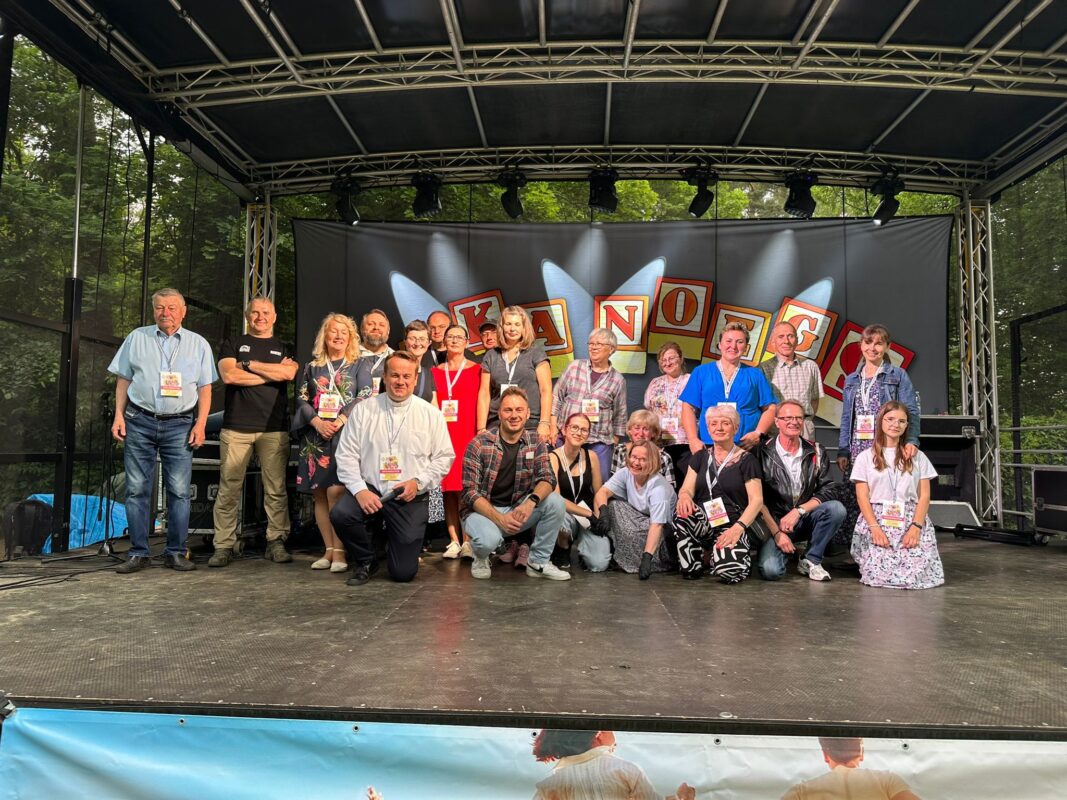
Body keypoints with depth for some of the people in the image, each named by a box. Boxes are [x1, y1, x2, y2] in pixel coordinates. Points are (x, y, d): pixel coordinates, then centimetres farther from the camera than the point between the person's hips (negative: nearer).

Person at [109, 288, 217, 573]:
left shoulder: (198, 344, 9)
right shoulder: (137, 338, 11)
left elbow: (205, 388, 7)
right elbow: (123, 380, 12)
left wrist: (201, 424, -2)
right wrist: (119, 415, 2)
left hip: (179, 424, -1)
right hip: (140, 421, 1)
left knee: (179, 492, -2)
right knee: (137, 490, 2)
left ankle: (175, 553, 7)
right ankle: (138, 553, 9)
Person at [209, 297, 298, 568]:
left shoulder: (284, 348, 16)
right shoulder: (233, 344, 15)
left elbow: (289, 373, -6)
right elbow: (229, 375, -4)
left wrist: (249, 364, -4)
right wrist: (272, 373, -4)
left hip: (274, 429, 1)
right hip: (236, 427, 0)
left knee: (276, 489, -1)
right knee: (228, 488, -2)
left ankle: (276, 543, 6)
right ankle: (224, 546, 5)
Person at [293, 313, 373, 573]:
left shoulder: (360, 365, 9)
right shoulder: (312, 367, 17)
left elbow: (364, 397, -2)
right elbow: (302, 398, 9)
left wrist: (340, 421, -13)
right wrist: (318, 422, -8)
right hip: (316, 436, 4)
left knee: (336, 491, -15)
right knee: (319, 493, 1)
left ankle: (339, 551, -10)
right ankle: (329, 549, 7)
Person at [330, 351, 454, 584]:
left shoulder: (431, 414, 1)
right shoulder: (363, 410, 2)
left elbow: (444, 457, 4)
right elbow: (346, 455, 0)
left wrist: (419, 482, -11)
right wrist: (359, 490, -14)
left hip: (411, 498, -1)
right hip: (369, 491, 1)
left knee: (403, 572, -6)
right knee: (340, 514, -31)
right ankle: (364, 561, 2)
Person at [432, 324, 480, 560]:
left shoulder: (476, 370, 5)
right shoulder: (435, 371, 14)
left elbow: (481, 403, 2)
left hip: (467, 434, -3)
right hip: (443, 434, 3)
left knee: (465, 487, -7)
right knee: (448, 488, 3)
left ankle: (467, 541, -1)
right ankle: (454, 541, 8)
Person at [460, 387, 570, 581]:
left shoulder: (536, 443, 0)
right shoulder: (479, 444, -11)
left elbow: (547, 478, -11)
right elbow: (470, 492, -13)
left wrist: (532, 500, -34)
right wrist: (499, 518, -26)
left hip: (518, 509, 4)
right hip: (483, 510, -4)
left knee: (555, 502, -20)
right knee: (489, 540, -36)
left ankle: (539, 563, -2)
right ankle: (480, 558, 4)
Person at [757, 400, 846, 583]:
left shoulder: (816, 453, 4)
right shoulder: (763, 453, -6)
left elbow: (830, 490, -5)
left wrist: (799, 511, -17)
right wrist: (777, 533, -15)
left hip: (806, 520, 3)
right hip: (774, 522, -3)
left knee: (836, 508, -26)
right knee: (770, 571, -27)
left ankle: (811, 561, -7)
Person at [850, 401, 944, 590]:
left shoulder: (917, 457, 12)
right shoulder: (866, 457, 7)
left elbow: (924, 496, 6)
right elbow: (862, 496, 1)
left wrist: (916, 527, -10)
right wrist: (874, 527, -14)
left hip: (911, 521, 2)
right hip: (877, 519, -1)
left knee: (918, 574, -19)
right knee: (880, 574, -21)